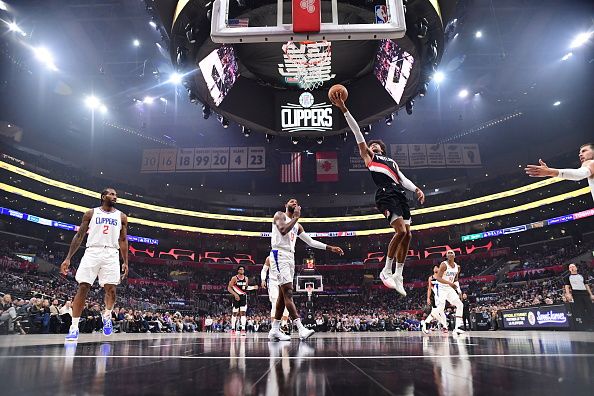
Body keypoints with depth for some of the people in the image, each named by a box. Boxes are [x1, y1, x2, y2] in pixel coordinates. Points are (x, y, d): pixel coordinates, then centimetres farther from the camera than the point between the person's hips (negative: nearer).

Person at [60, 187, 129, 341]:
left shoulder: (121, 216, 12)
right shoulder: (91, 213, 9)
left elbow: (123, 241, 13)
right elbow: (79, 236, 10)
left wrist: (125, 262, 6)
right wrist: (68, 258, 3)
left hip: (111, 254, 1)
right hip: (92, 252, -1)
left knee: (111, 289, -6)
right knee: (82, 288, -7)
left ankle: (107, 316, 22)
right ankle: (74, 327, 0)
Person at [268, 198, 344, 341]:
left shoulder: (297, 225, 23)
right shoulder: (280, 215, 1)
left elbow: (311, 241, 22)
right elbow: (283, 230, -19)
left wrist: (330, 248, 17)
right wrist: (296, 217, -9)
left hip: (290, 257, 9)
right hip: (279, 255, -9)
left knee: (283, 294, 7)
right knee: (288, 292, -14)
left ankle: (274, 330, 12)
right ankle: (301, 328, -21)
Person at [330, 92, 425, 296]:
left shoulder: (391, 162, 34)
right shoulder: (368, 156, 20)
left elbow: (403, 179, 22)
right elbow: (357, 132, 13)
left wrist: (416, 189, 3)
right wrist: (344, 109, 8)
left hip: (399, 194, 6)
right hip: (386, 194, -6)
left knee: (407, 235, -1)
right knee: (401, 231, -20)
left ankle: (398, 275, 8)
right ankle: (386, 270, -7)